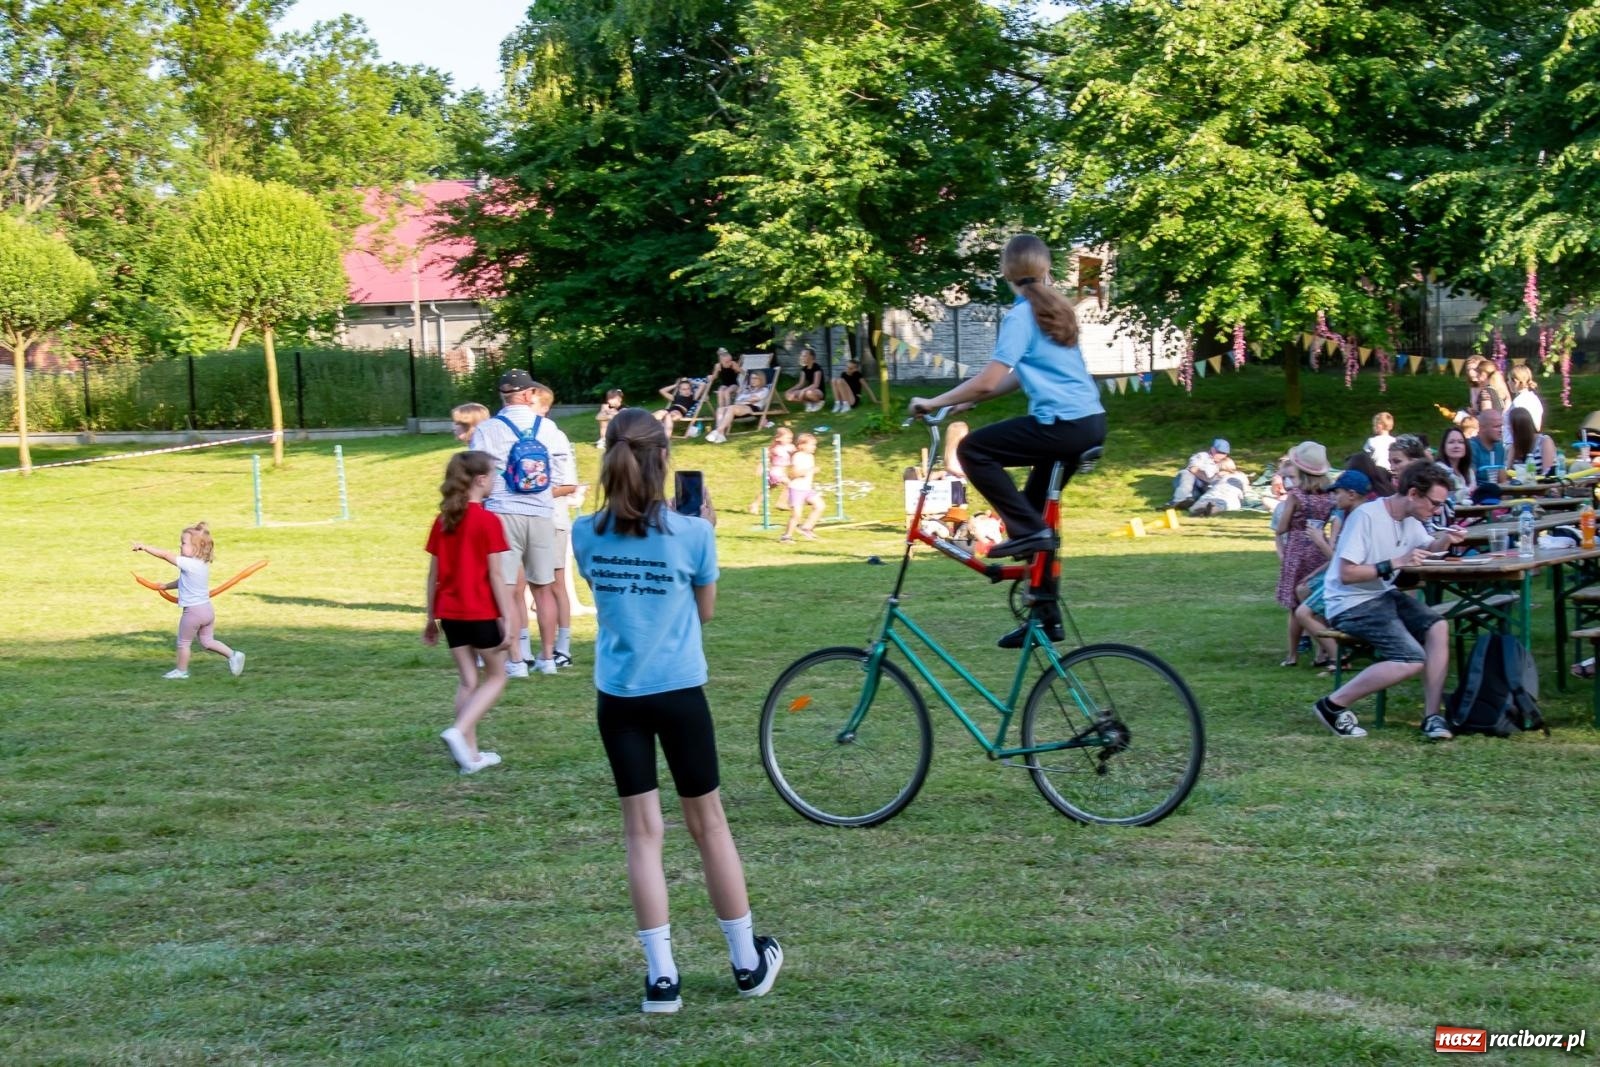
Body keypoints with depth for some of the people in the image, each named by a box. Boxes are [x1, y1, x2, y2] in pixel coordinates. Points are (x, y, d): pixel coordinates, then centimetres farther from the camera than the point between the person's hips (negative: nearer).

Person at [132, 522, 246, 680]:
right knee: (208, 642, 17)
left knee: (183, 642, 11)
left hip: (193, 610, -8)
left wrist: (144, 547, -14)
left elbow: (166, 555, -19)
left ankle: (181, 671, 23)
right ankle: (233, 655, 4)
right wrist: (165, 586, 25)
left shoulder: (189, 564, -21)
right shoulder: (203, 564, 7)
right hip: (207, 609, 8)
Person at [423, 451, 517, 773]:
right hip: (481, 613, -6)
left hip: (450, 613, 6)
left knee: (467, 680, 13)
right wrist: (507, 620, -10)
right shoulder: (488, 521, -12)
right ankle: (458, 732, -10)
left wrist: (431, 618, 15)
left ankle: (470, 753, 13)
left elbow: (433, 574, 8)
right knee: (496, 677, 9)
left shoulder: (442, 521, 5)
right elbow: (496, 576, -13)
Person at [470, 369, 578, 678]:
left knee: (508, 590, 2)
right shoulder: (551, 430, 4)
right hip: (541, 514, 2)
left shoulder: (486, 431, -2)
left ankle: (516, 660, 0)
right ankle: (547, 657, 19)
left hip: (502, 513, -2)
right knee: (543, 588, 14)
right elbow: (568, 485, 5)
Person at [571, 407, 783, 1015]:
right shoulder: (691, 533, -10)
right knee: (708, 824, 11)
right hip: (679, 693, -2)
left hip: (617, 697, 2)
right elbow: (705, 611, 4)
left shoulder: (587, 534, -2)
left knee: (642, 831, 7)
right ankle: (748, 962, 23)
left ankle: (661, 976, 6)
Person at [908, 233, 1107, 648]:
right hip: (1092, 423, 9)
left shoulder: (1021, 315, -8)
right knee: (1035, 506, 17)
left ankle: (1029, 530, -6)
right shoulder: (1057, 309, 17)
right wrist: (966, 399, 19)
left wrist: (935, 402, -6)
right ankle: (1046, 614, 20)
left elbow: (988, 380, -15)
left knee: (973, 450, -2)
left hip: (1061, 424, -9)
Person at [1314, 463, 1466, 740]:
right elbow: (1347, 573, -22)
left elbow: (1429, 549, 26)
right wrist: (1395, 563, -26)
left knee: (1438, 628, -15)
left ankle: (1432, 716, -10)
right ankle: (1332, 705, -12)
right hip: (1351, 603, -9)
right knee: (1412, 660, -22)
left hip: (1385, 595, 9)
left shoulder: (1411, 520, 7)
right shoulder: (1366, 517, -20)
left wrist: (1445, 540, 3)